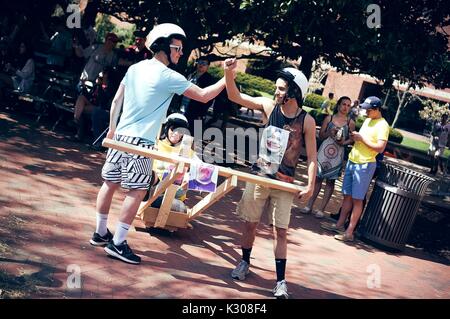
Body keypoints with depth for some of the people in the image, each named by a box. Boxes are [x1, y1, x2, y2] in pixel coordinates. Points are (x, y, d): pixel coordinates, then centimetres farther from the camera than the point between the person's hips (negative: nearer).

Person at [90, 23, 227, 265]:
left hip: (120, 136, 8)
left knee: (111, 183, 14)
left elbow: (116, 101, 17)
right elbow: (203, 96, -9)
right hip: (140, 142, -8)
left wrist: (112, 128, 28)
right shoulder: (168, 76, -12)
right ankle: (118, 243, -2)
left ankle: (101, 233, 26)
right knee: (137, 191, -3)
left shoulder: (135, 68, 9)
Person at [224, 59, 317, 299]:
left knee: (280, 231, -2)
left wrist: (310, 185, -13)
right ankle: (245, 263, 34)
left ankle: (280, 281, 4)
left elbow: (312, 157, -5)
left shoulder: (307, 121, -9)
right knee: (250, 223, 11)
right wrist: (229, 73, -18)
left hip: (284, 182, -2)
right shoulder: (269, 106, -3)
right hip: (259, 175, 2)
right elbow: (235, 97, -2)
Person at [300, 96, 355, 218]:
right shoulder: (329, 118, 6)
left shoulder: (350, 122, 4)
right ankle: (309, 205, 9)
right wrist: (329, 133, -11)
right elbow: (320, 135, 7)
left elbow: (351, 139, 4)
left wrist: (344, 142, -15)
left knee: (330, 181, 1)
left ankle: (321, 209, 5)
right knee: (318, 177, 2)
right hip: (324, 150, 1)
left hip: (338, 154, -1)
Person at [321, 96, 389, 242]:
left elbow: (380, 148, -20)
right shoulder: (367, 121, 14)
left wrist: (362, 138, -17)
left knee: (357, 199, -4)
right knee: (347, 196, 13)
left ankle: (349, 232, -1)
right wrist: (354, 137, 4)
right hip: (352, 161, 8)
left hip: (365, 165, -8)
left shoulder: (382, 125, -12)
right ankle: (339, 225, 22)